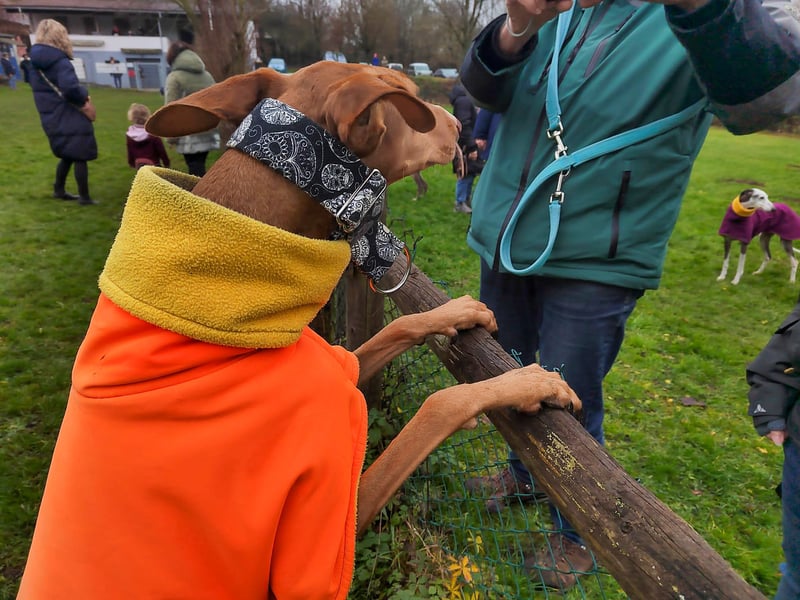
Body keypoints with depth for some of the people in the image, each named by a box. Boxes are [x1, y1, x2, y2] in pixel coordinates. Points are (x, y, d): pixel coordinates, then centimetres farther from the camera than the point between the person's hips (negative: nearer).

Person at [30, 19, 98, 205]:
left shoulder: (35, 61, 10)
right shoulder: (60, 61, -17)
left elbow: (37, 86, 17)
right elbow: (70, 88, -29)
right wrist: (84, 94, -9)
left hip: (50, 117, 8)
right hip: (68, 117, -8)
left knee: (67, 155, 23)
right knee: (80, 156, 0)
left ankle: (59, 190, 30)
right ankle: (84, 197, 4)